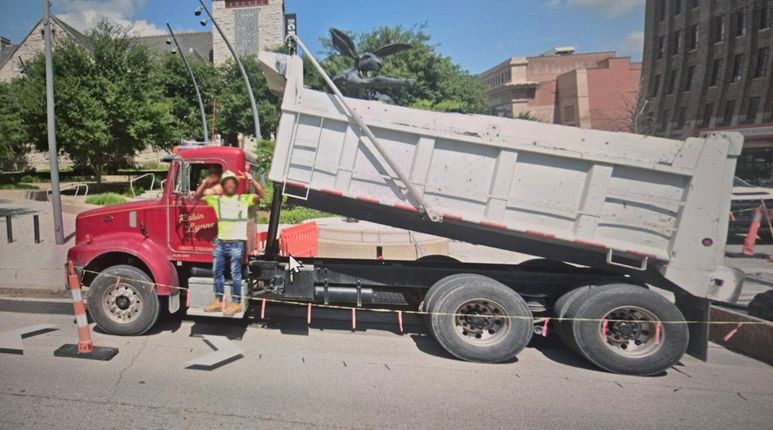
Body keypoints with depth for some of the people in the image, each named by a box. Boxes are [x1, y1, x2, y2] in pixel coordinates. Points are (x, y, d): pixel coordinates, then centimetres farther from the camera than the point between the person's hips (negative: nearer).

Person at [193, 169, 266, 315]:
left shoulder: (244, 199, 3)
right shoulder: (216, 199, 11)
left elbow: (261, 194, -8)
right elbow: (197, 196, 11)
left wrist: (251, 180, -14)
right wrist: (206, 182, -1)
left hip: (237, 242, -4)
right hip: (220, 242, 5)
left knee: (235, 273, 0)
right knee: (217, 271, 12)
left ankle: (236, 303, 9)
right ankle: (218, 301, 24)